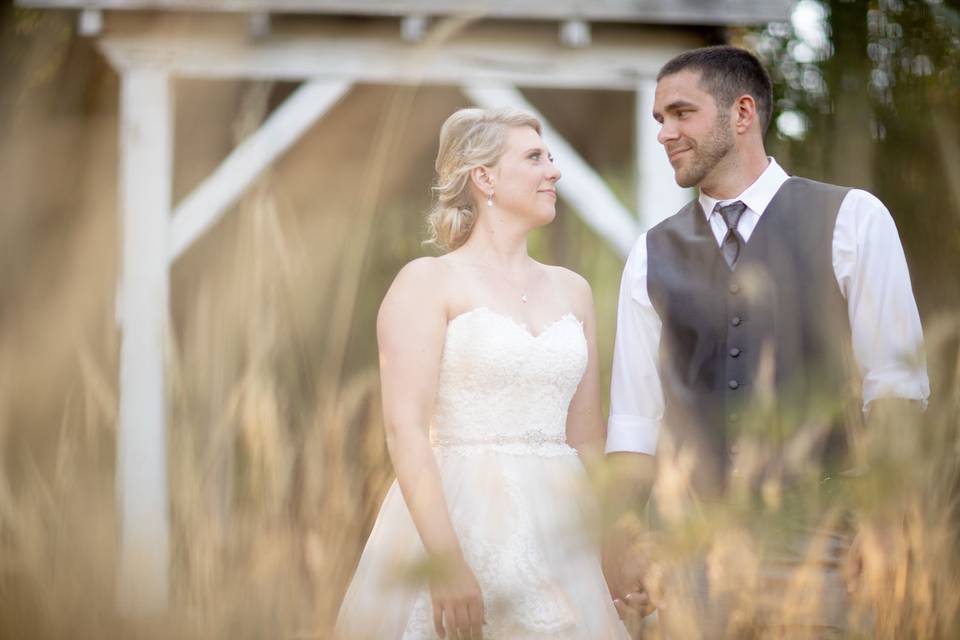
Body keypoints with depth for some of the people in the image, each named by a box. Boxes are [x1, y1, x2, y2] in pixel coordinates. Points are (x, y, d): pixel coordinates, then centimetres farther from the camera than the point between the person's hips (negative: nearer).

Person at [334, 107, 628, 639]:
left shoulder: (572, 290, 13)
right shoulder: (428, 282, -3)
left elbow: (587, 438, 15)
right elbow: (405, 430, -12)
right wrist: (445, 560, -22)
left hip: (558, 529, 5)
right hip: (461, 519, -5)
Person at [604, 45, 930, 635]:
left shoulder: (851, 220, 3)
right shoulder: (654, 255, 13)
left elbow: (896, 384, 0)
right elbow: (635, 416, 12)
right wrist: (625, 543, 3)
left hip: (813, 534, -3)